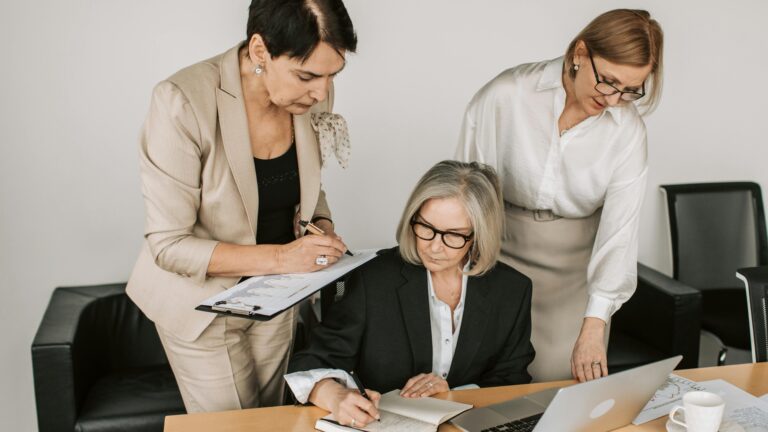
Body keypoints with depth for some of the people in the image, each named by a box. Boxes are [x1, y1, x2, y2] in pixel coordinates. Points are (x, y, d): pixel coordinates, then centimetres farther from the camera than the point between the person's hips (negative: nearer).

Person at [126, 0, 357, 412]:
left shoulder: (313, 95, -11)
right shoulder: (184, 102, -28)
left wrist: (322, 226, -12)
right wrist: (280, 257, -30)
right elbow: (169, 245, -24)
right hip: (205, 299, -5)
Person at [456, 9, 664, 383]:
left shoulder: (628, 130, -11)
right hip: (502, 254, -1)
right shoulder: (504, 97, -17)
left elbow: (620, 227, -16)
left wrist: (593, 327, -24)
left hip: (575, 267, 1)